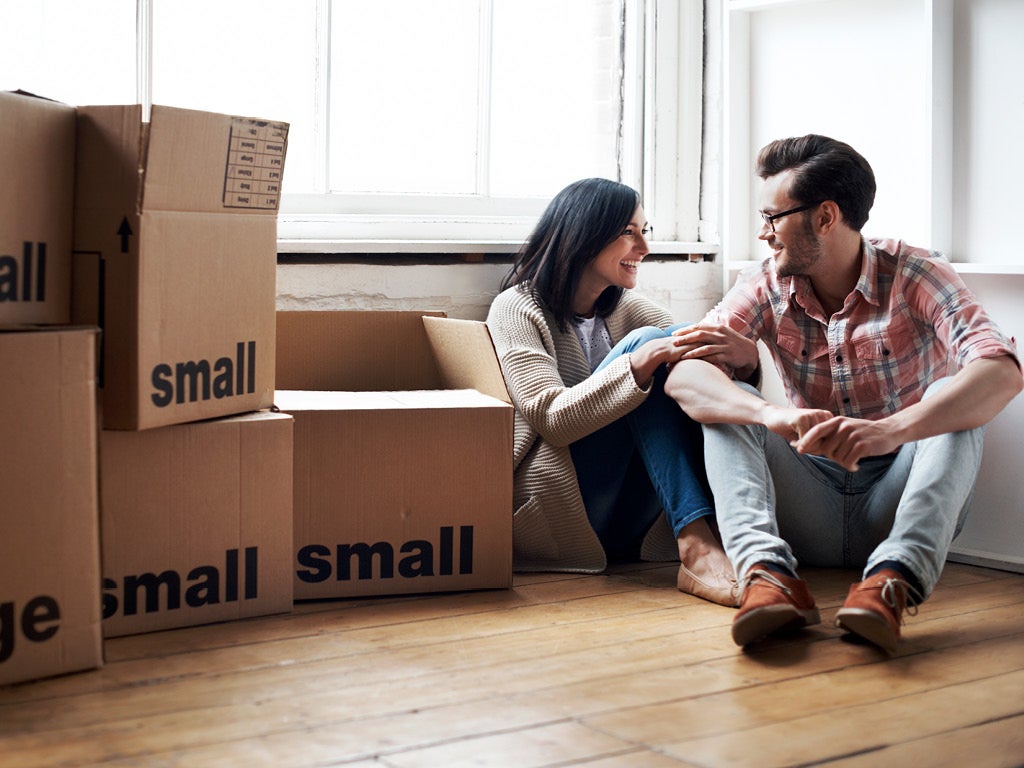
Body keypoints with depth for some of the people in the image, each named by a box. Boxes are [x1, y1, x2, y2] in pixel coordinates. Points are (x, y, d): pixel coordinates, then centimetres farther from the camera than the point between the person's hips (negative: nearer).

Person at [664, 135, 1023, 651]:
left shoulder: (913, 275, -10)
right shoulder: (765, 287, -1)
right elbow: (683, 375, -17)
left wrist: (889, 430, -45)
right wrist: (772, 414, -39)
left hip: (895, 504, -2)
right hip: (810, 514, 2)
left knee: (951, 398, -25)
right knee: (725, 401, -17)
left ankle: (893, 578, -44)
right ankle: (768, 570, -41)